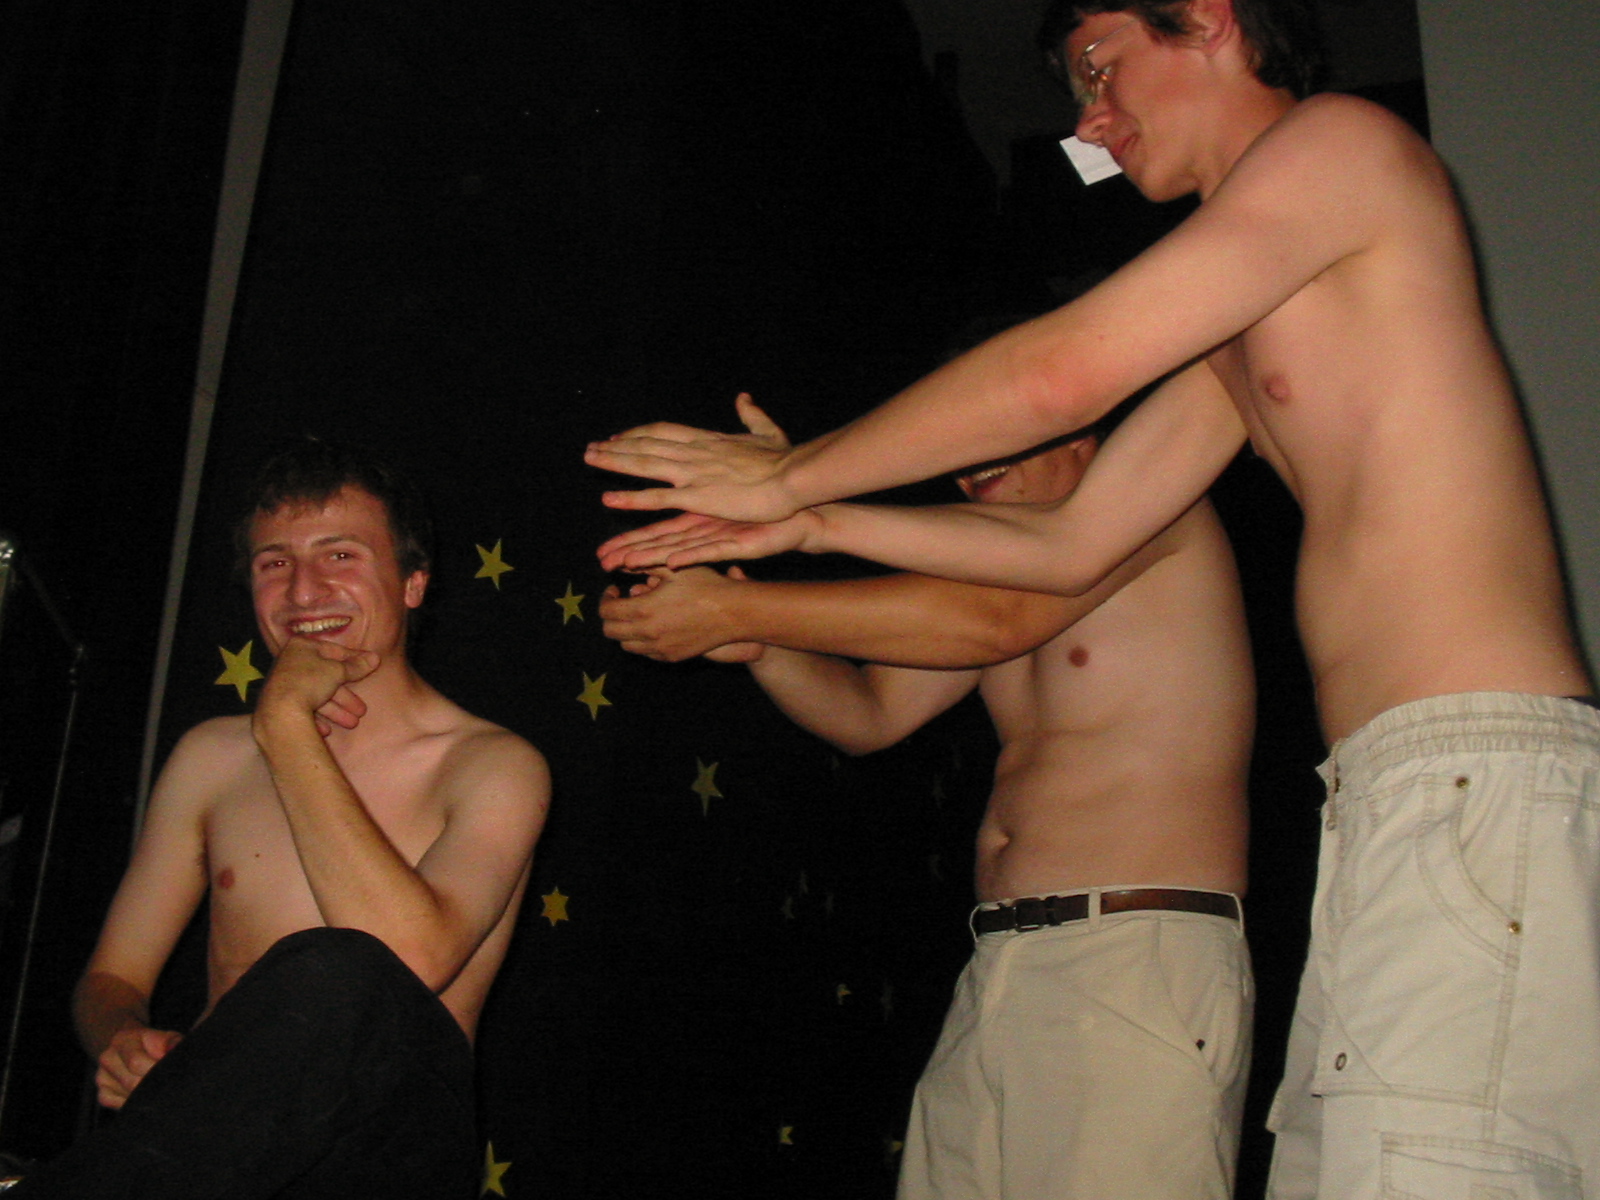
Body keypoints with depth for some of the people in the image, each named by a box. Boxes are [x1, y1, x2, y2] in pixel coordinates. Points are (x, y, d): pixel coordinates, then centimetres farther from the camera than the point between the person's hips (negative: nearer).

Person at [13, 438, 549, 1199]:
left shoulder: (493, 766, -2)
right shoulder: (213, 757, 14)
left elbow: (411, 961, -20)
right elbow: (112, 977, 17)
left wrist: (286, 726, -13)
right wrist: (123, 1045, -9)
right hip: (223, 1136, 3)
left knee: (330, 975, -34)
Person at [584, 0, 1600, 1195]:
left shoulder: (1342, 139, -1)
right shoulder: (1240, 337, 26)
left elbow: (1059, 372, -8)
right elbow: (1073, 542, 21)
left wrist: (792, 474, 2)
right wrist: (807, 521, 18)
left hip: (1480, 779, -9)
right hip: (1393, 791, 9)